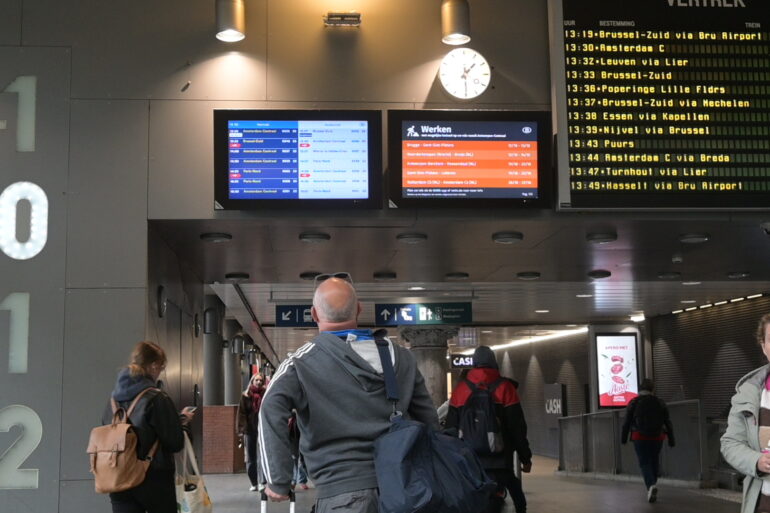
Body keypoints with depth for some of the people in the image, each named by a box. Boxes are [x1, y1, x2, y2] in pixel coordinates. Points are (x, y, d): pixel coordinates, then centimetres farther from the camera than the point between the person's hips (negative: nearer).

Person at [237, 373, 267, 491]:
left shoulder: (266, 395, 4)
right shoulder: (245, 396, 5)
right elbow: (241, 413, 2)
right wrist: (241, 430, -7)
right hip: (249, 430, 2)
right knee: (250, 459, 6)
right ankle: (254, 483, 14)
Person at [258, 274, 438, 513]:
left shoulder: (302, 363, -2)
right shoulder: (399, 356, 11)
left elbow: (271, 413, -18)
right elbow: (429, 421, 14)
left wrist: (278, 481, -12)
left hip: (342, 491, -4)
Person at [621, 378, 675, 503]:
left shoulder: (633, 403, -1)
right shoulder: (659, 402, 4)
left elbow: (627, 422, -1)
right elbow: (667, 422, 3)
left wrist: (623, 438, 7)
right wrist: (671, 439, 7)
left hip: (640, 438, -2)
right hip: (657, 438, 2)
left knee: (644, 463, -1)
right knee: (654, 462, 15)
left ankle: (651, 485, -24)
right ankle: (652, 485, 22)